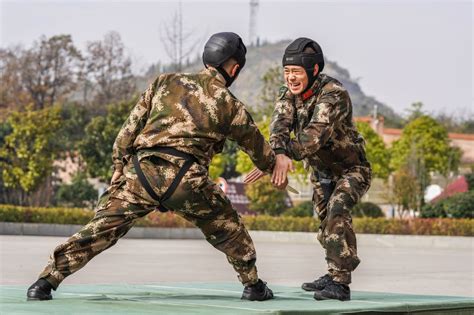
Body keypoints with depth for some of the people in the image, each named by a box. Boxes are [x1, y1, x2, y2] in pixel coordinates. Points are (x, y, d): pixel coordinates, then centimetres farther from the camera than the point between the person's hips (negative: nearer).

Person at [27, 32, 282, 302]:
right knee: (227, 229, 22)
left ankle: (46, 281, -1)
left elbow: (129, 130, 15)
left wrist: (119, 168, 20)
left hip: (141, 170, 2)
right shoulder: (231, 106, 15)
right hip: (186, 179, -2)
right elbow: (259, 149, 28)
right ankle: (253, 285, 26)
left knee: (100, 229, 6)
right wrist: (276, 166, 48)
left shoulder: (165, 82, 20)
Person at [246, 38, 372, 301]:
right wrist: (279, 155, -54)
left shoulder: (334, 94, -32)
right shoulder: (289, 94, -11)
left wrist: (277, 158, -57)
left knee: (337, 210, -28)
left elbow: (314, 134, -46)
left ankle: (340, 284, -29)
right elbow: (280, 126, -30)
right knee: (325, 219, 18)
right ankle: (335, 275, 39)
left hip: (351, 168, -7)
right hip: (322, 170, 8)